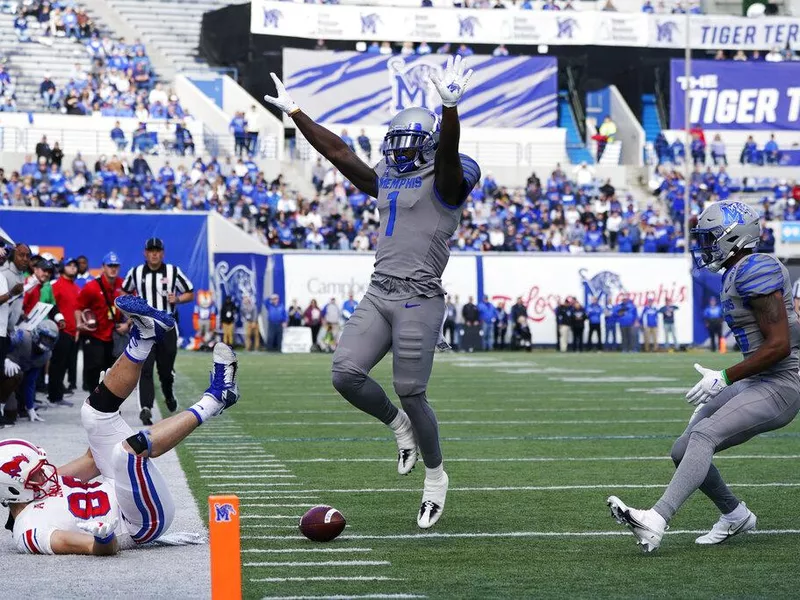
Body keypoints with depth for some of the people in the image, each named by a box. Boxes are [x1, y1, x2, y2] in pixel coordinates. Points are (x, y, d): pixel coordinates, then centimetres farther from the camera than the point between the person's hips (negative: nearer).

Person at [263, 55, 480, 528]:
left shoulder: (443, 184, -3)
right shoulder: (385, 183, 17)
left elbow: (447, 150, -23)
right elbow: (337, 151, 24)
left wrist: (450, 106, -41)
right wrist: (295, 112, 27)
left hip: (419, 298, -7)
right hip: (379, 293, 7)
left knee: (411, 394, -5)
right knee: (346, 374, -8)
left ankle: (436, 476, 17)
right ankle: (400, 428, 18)